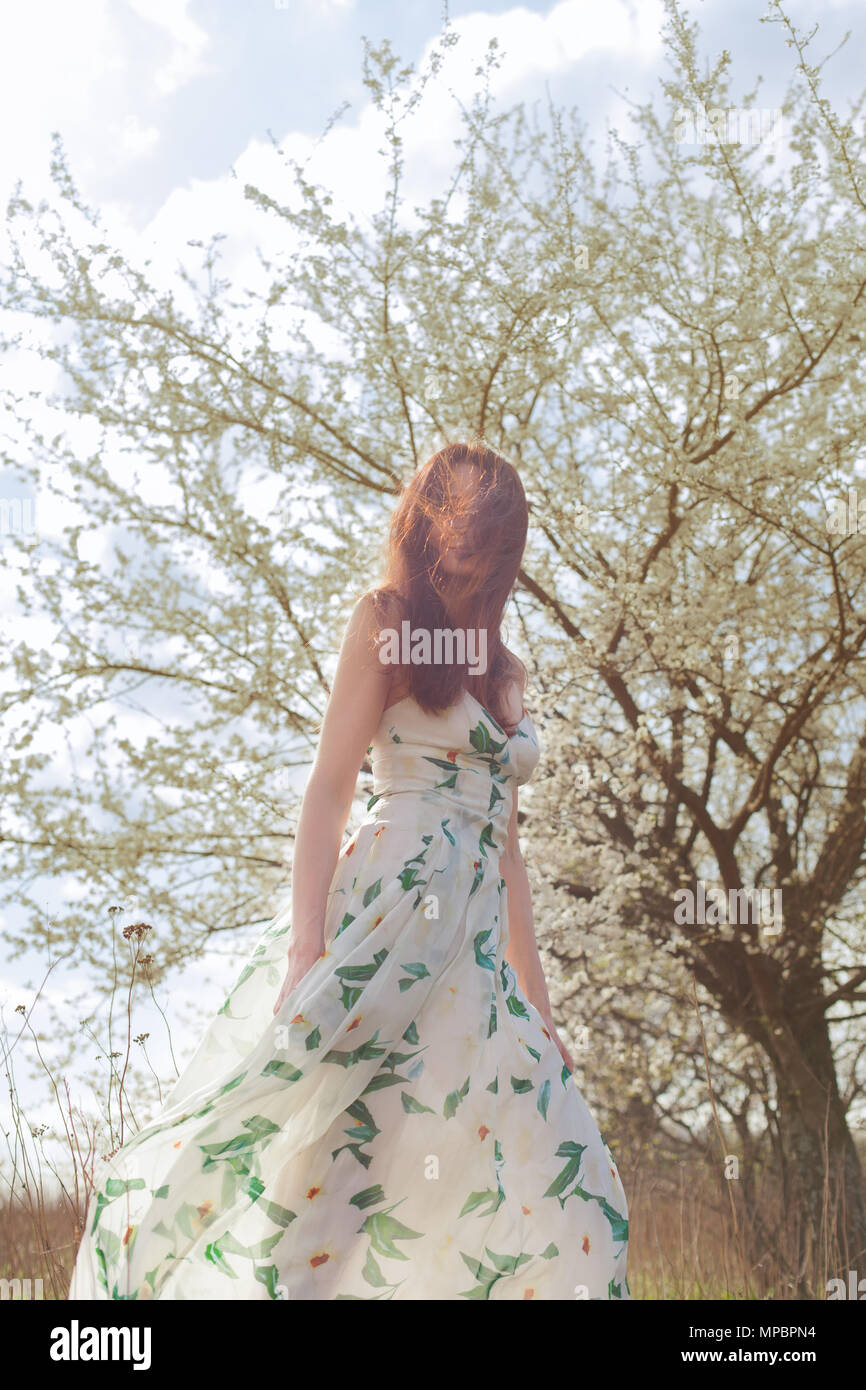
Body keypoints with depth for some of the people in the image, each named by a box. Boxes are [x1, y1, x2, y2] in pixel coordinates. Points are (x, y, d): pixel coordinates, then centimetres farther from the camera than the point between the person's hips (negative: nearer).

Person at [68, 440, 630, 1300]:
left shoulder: (505, 673, 23)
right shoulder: (386, 620, 5)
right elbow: (329, 788, -5)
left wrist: (537, 1003, 19)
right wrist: (307, 944, -18)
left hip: (474, 948, 7)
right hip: (390, 908, -7)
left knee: (543, 1186, 1)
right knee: (307, 1138, -17)